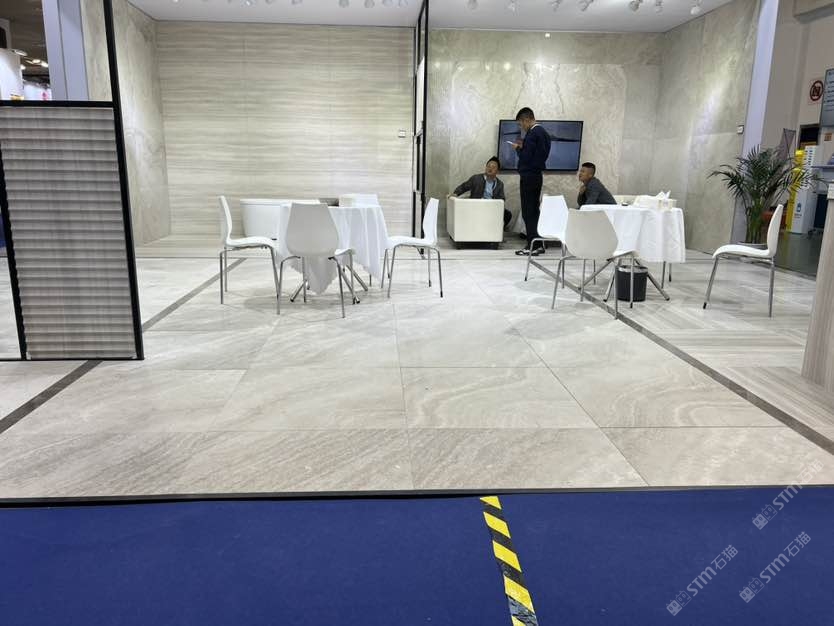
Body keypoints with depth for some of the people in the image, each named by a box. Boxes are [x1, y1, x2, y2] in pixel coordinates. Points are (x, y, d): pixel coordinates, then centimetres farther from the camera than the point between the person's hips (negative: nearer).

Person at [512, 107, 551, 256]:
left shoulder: (532, 134, -15)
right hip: (537, 175, 10)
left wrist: (518, 148, -1)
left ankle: (533, 246, -4)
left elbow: (526, 157, -18)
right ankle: (538, 244, 17)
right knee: (534, 210, 13)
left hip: (528, 176, -9)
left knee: (528, 212, -5)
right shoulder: (543, 132, 14)